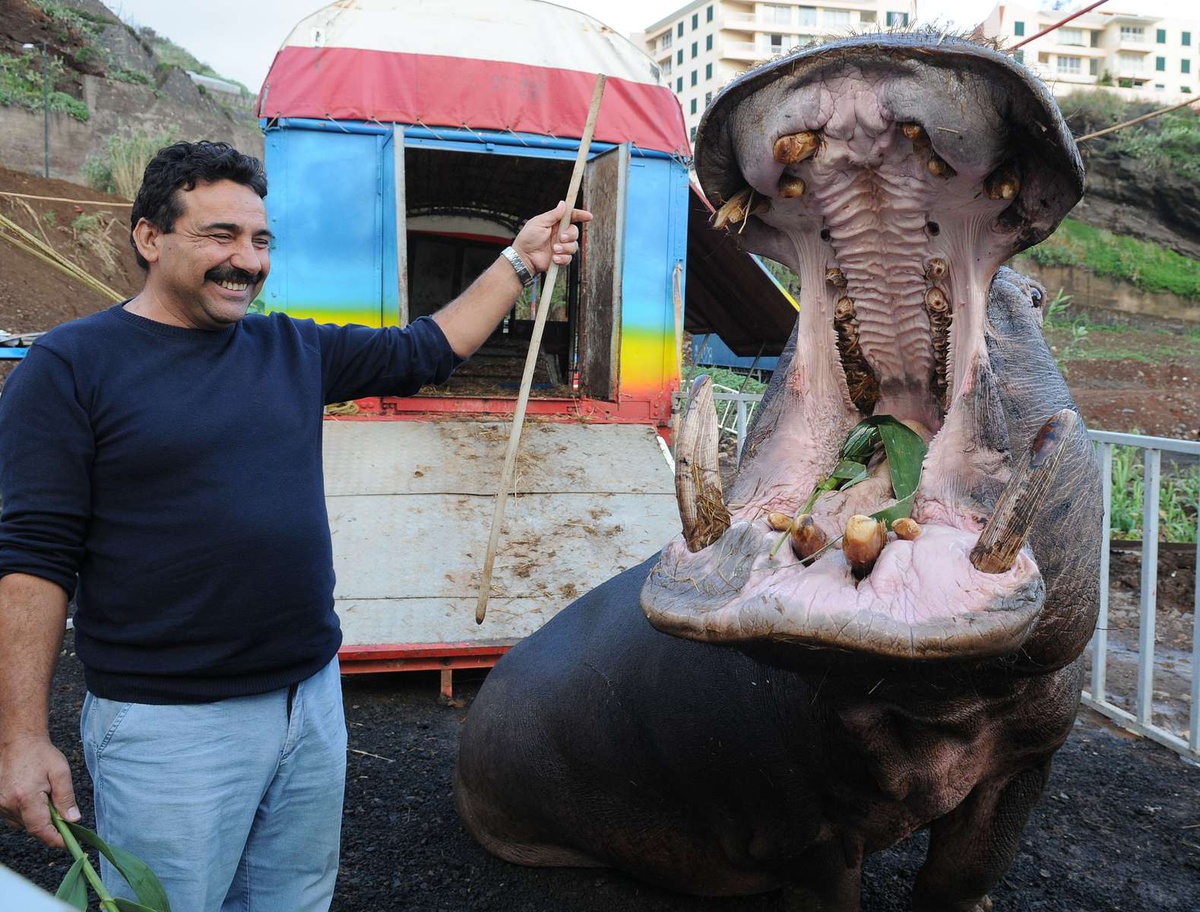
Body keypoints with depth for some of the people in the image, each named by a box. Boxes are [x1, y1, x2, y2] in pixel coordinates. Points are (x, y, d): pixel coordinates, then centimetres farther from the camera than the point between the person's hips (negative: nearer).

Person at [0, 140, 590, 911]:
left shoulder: (294, 350, 8)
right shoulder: (69, 366, -7)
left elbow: (426, 350, 15)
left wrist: (520, 260, 11)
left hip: (314, 698, 6)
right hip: (168, 724, -5)